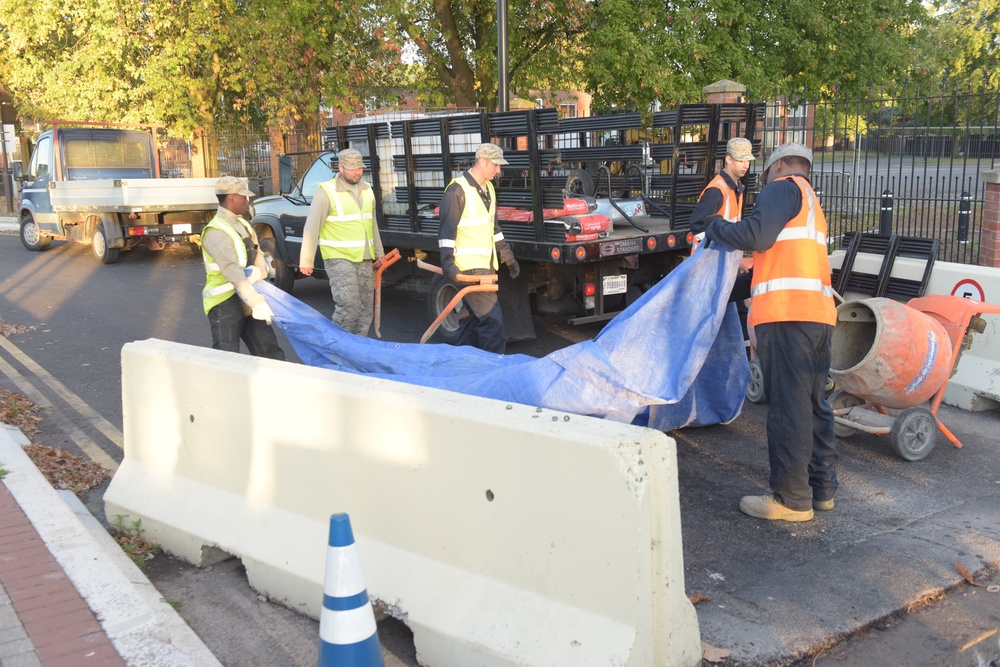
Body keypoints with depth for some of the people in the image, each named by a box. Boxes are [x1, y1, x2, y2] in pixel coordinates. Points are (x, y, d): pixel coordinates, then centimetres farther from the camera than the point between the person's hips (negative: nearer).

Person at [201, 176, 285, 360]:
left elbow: (258, 256, 8)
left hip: (246, 302, 9)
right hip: (225, 304, -9)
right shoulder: (216, 232, -18)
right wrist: (257, 302, -38)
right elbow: (233, 272, -29)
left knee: (271, 354, 10)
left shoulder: (242, 225, 13)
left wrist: (258, 272, -17)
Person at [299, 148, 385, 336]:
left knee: (366, 310, 10)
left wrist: (379, 253, 22)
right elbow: (312, 227, -10)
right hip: (339, 259, -7)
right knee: (349, 307, -18)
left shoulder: (367, 191, 11)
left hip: (364, 260, 7)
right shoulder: (327, 192, -10)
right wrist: (306, 260, -13)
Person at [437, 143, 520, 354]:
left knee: (472, 316, 14)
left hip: (486, 265, 9)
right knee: (492, 317, -12)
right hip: (468, 267, -9)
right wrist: (447, 262, -23)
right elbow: (447, 229, -16)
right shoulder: (458, 189, -13)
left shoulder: (488, 189, 15)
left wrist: (508, 257, 24)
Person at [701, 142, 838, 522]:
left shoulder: (784, 187, 2)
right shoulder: (812, 204, 30)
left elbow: (757, 235, -14)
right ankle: (822, 488, 23)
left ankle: (792, 500, -1)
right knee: (814, 405, 15)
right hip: (820, 313, 10)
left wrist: (716, 228, 2)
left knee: (788, 408, -6)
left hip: (787, 313, -10)